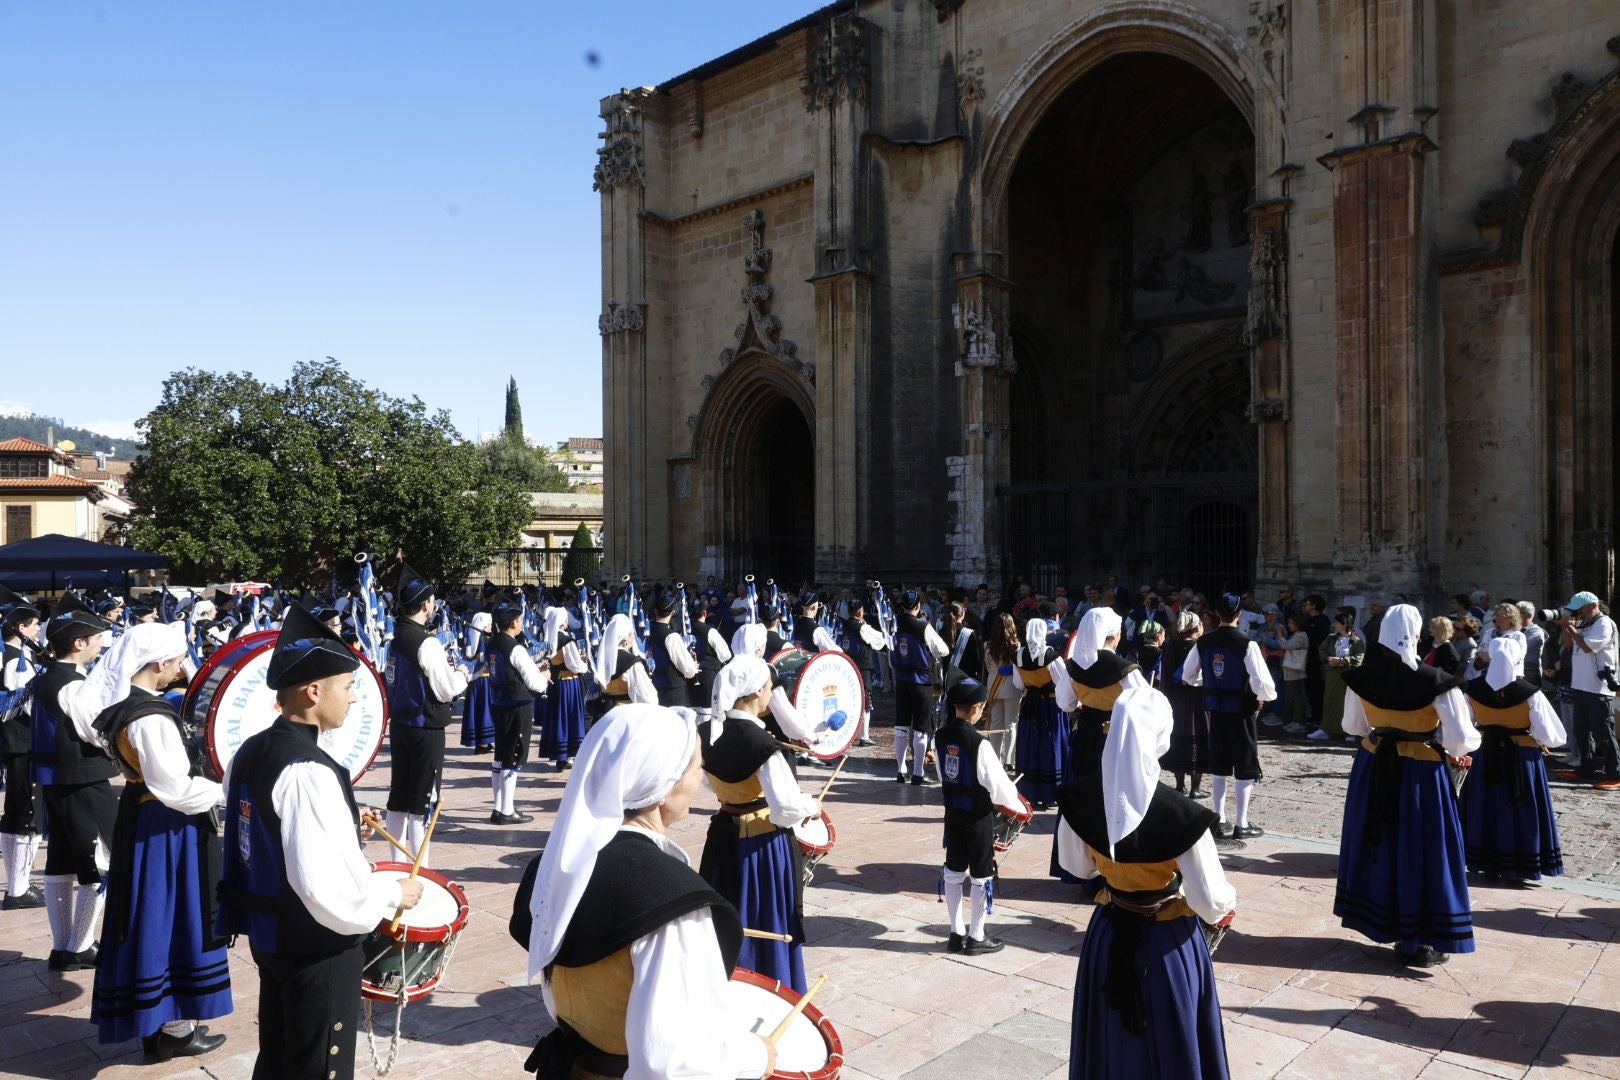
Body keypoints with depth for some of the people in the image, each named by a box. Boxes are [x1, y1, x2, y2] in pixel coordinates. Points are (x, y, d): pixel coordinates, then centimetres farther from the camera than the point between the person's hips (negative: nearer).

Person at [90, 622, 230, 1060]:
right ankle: (173, 1027, 17)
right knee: (172, 918, 3)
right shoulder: (151, 718, -26)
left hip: (142, 820, 9)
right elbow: (176, 789, -25)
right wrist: (229, 792, -13)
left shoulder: (125, 704, 4)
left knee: (154, 917, 18)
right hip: (165, 829, -9)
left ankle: (154, 1016, 31)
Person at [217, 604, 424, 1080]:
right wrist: (393, 892, -16)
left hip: (267, 933, 9)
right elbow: (328, 890, -31)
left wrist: (340, 833, 17)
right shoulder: (307, 771, -27)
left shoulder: (249, 751, 2)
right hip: (316, 948, -9)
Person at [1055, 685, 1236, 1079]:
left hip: (1107, 936, 4)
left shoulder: (1080, 798, -19)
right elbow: (1210, 903, -19)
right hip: (1166, 944, -3)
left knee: (1111, 1044, 24)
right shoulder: (1181, 815, -31)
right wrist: (1228, 904, 3)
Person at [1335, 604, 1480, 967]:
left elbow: (1352, 725, 6)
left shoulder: (1360, 677, -8)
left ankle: (1383, 923, 31)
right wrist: (1452, 748, 5)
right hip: (1421, 774, -4)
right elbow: (1461, 739, -17)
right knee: (1419, 850, 7)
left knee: (1380, 843, 18)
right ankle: (1417, 943, 17)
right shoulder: (1435, 681, -20)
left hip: (1373, 769, 4)